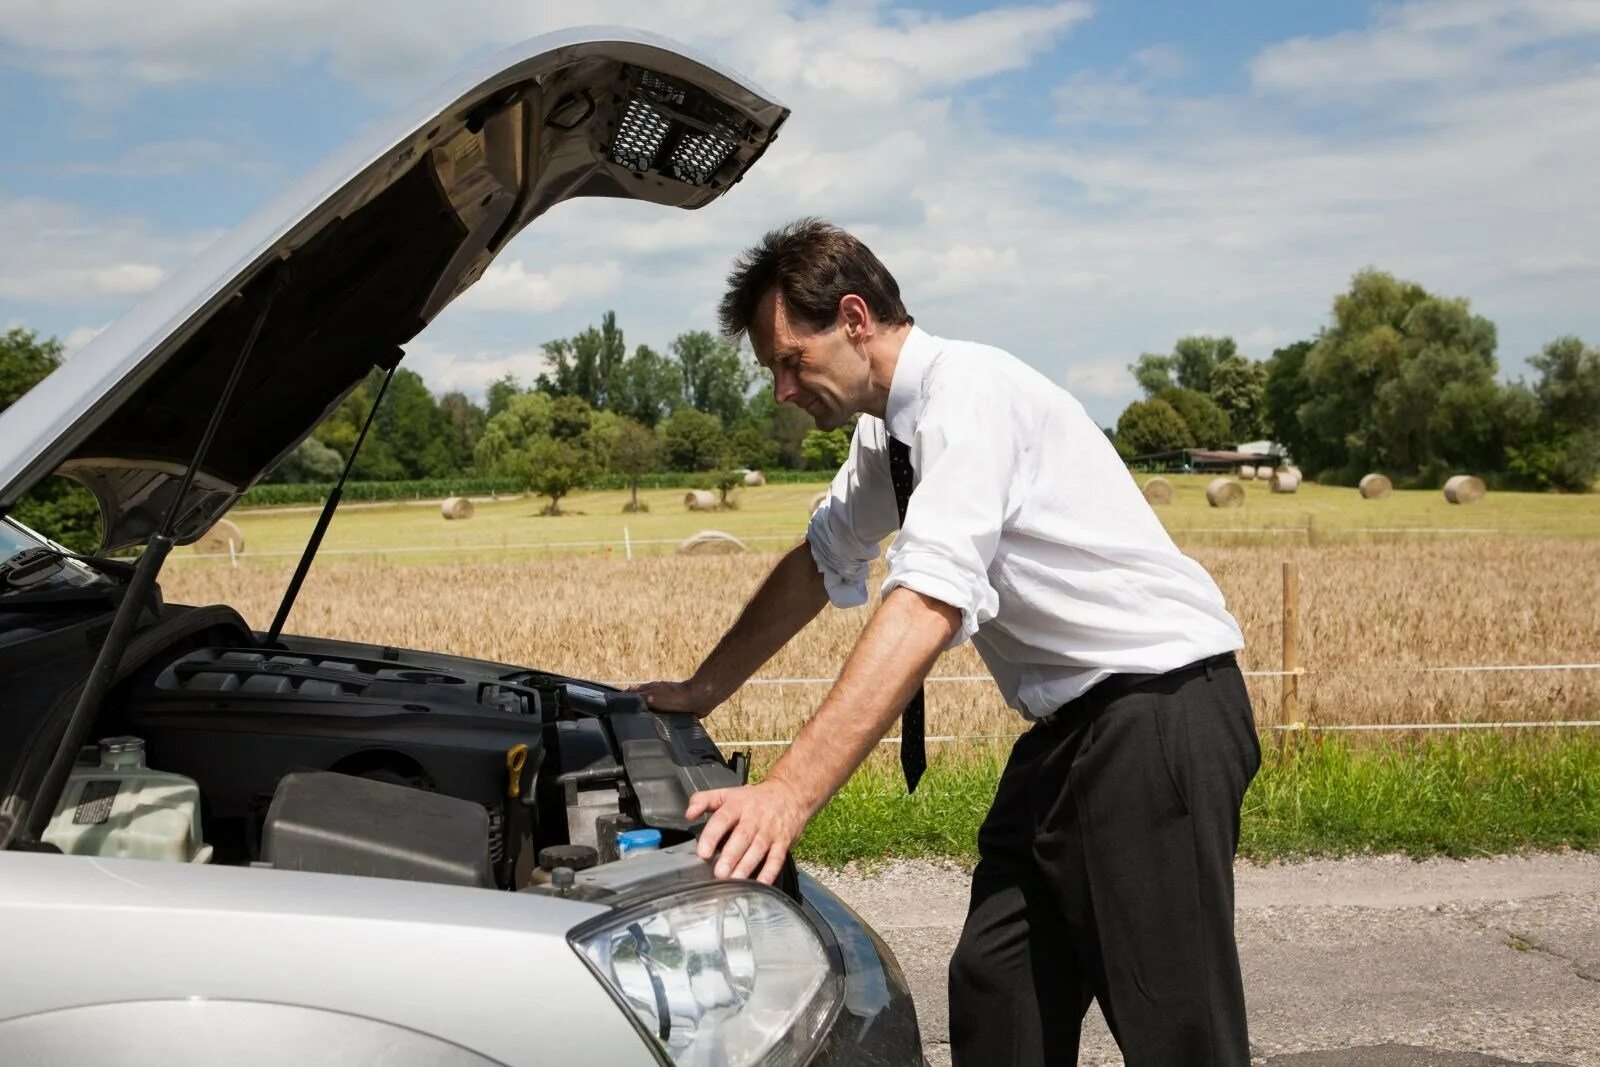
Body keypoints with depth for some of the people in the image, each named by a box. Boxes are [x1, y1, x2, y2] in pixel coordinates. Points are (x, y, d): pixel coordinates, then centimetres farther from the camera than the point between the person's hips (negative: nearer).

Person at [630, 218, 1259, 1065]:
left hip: (1157, 713, -9)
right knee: (994, 999, 9)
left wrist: (789, 793, -36)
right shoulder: (886, 432, 10)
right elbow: (819, 565, 22)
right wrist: (702, 692, 22)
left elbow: (927, 606, -31)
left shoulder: (967, 393, -20)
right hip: (1068, 726, 10)